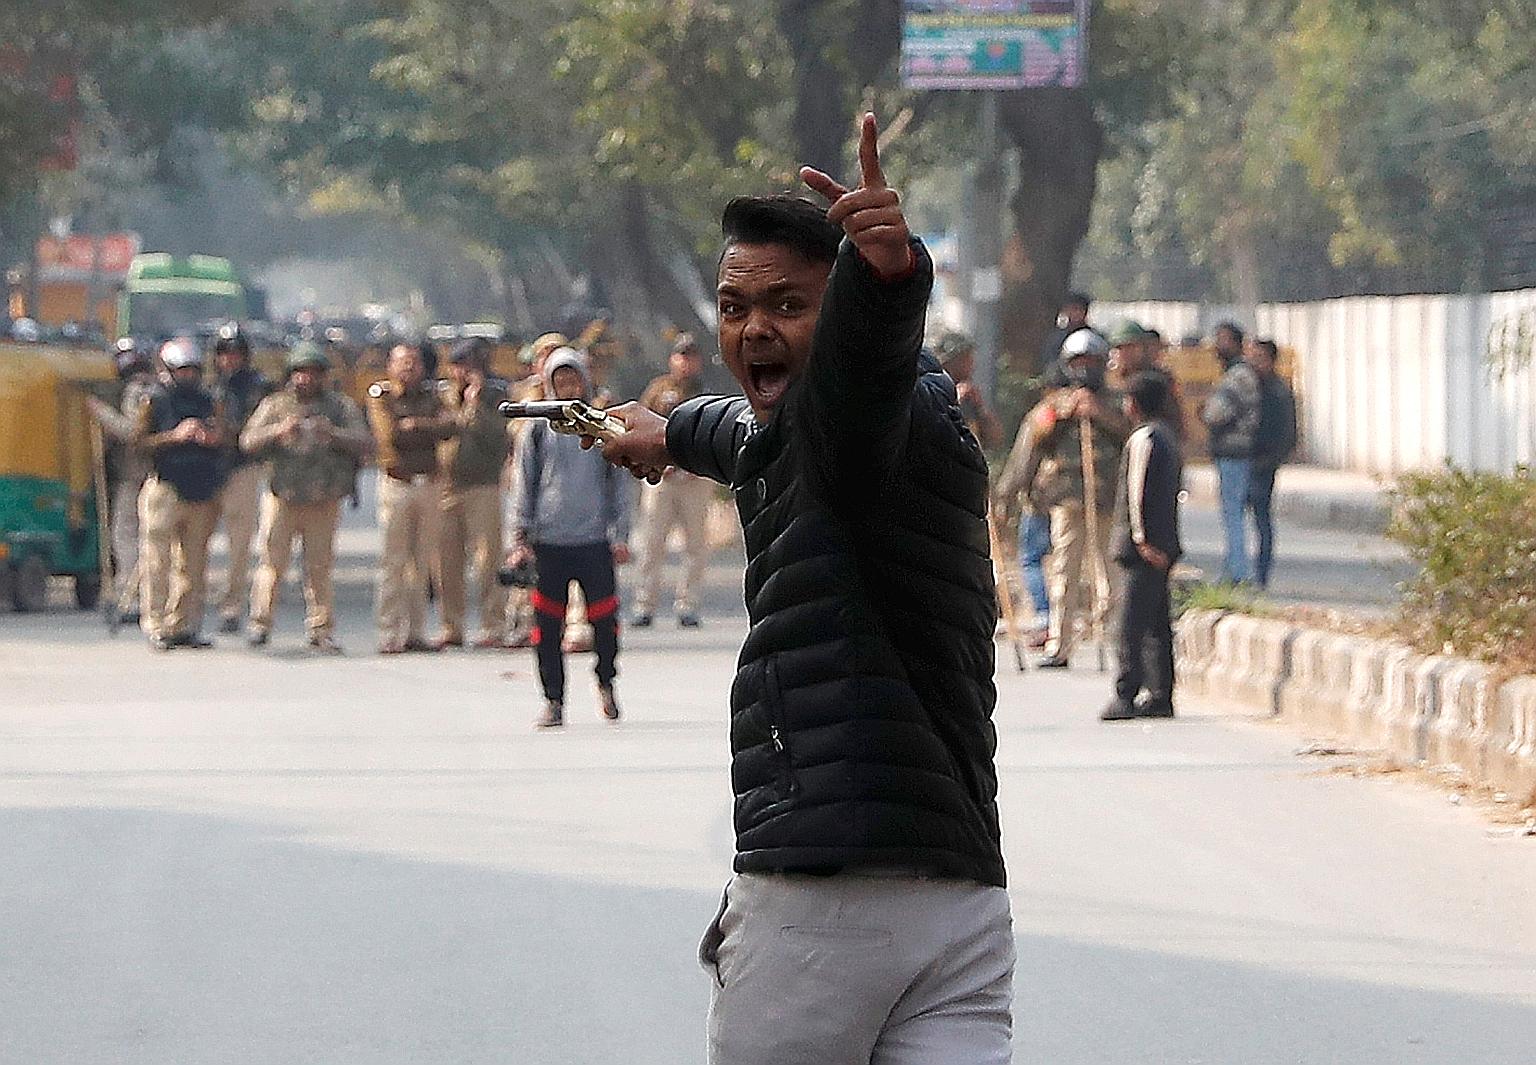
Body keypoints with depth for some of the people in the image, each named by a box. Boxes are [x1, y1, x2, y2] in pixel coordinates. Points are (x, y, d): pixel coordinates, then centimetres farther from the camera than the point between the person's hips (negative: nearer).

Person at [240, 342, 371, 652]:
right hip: (282, 497, -1)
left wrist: (333, 433, -16)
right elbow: (248, 442, 0)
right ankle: (260, 623, 2)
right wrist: (278, 431, -17)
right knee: (273, 561, -5)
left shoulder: (341, 406, 10)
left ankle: (321, 631, 7)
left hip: (325, 501, 1)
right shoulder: (275, 405, 9)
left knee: (320, 567, 2)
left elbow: (364, 442, 0)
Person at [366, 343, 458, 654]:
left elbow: (451, 427, -2)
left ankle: (415, 631, 10)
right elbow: (390, 436, -13)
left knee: (422, 561, 6)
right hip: (396, 483, -5)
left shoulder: (430, 397, 15)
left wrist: (415, 425, -12)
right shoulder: (381, 396, 2)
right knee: (393, 562, -5)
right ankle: (389, 635, -5)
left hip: (428, 485, 5)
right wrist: (430, 429, -2)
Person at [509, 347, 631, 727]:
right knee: (548, 624, 0)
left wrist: (620, 535, 5)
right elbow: (525, 486, 9)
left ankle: (606, 681, 24)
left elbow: (618, 483, 10)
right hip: (548, 541, 0)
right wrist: (521, 539, 3)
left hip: (595, 539, 0)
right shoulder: (539, 429, 6)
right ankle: (553, 700, 9)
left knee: (604, 617, -1)